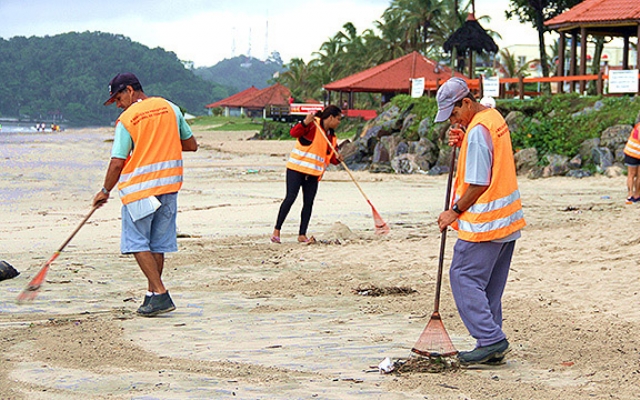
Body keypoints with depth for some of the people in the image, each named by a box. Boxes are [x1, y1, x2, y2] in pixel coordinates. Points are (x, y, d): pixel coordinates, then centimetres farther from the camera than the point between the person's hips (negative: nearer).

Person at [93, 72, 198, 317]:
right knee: (158, 244, 12)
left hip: (139, 187, -6)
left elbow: (117, 163, -9)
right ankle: (153, 296, 15)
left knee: (137, 243, 0)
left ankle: (160, 294, -11)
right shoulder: (170, 108, 7)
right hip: (169, 184, 6)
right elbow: (192, 145, 13)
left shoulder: (126, 120, -8)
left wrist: (105, 191, 5)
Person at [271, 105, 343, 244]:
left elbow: (330, 157, 18)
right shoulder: (313, 125, -7)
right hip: (297, 168, -7)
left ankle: (302, 235, 5)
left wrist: (337, 159, -4)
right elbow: (294, 133, -19)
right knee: (291, 197, -11)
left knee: (308, 203, 1)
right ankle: (276, 231, -4)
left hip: (313, 173, 7)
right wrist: (305, 123, -35)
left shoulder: (331, 136, 14)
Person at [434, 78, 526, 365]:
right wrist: (463, 143, 5)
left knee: (464, 278, -5)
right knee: (490, 285, 13)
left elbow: (479, 184, -19)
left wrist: (455, 212, -9)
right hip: (508, 220, 10)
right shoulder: (494, 117, 12)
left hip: (483, 223, -10)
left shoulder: (477, 131, -19)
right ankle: (492, 345, 15)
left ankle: (490, 339, -9)